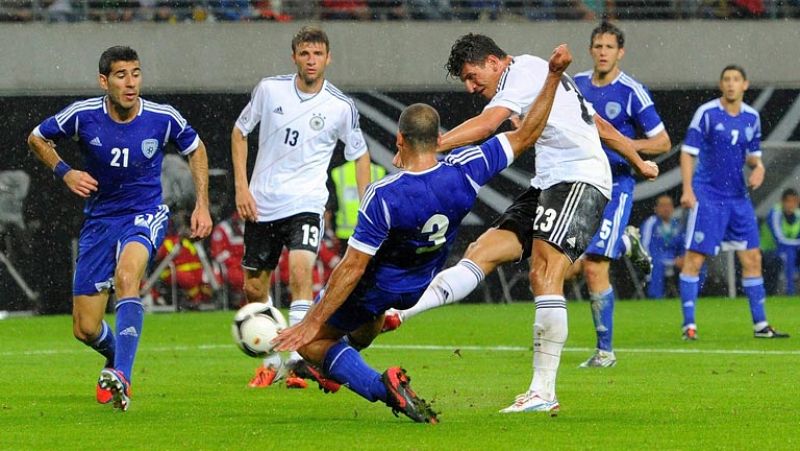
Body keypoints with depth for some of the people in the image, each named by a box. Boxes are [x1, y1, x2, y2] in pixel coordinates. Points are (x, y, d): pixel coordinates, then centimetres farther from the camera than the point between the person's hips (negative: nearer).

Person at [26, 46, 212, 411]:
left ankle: (121, 378, -44)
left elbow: (195, 149, 10)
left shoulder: (163, 118, -11)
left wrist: (202, 205, 2)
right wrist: (64, 172, -10)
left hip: (145, 214, -2)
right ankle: (115, 355, 39)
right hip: (99, 219, 2)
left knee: (126, 276, -37)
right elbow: (37, 138, 6)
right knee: (85, 330, 1)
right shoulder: (83, 115, -12)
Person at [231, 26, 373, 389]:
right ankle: (271, 362, 28)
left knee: (300, 269, -27)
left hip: (306, 204, -3)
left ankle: (298, 361, -28)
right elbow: (240, 131, 10)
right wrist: (242, 187, 1)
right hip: (261, 204, 3)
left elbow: (360, 154, 9)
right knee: (254, 288, 8)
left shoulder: (341, 107, -5)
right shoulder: (270, 89, -3)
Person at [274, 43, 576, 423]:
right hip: (416, 288, 7)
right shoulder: (463, 172, -24)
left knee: (311, 342, 6)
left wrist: (312, 322, -23)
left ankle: (382, 386, -15)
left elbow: (353, 268, -30)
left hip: (376, 288, -7)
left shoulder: (383, 196, -35)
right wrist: (553, 76, -8)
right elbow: (525, 136, -13)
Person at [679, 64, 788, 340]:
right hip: (707, 196, -5)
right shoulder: (706, 113, -7)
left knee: (752, 258, 5)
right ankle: (689, 325, -4)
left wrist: (758, 167, -4)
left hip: (738, 197, 5)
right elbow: (688, 152, -7)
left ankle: (760, 325, 13)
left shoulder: (752, 118, 8)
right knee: (694, 259, -9)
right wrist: (687, 190, -17)